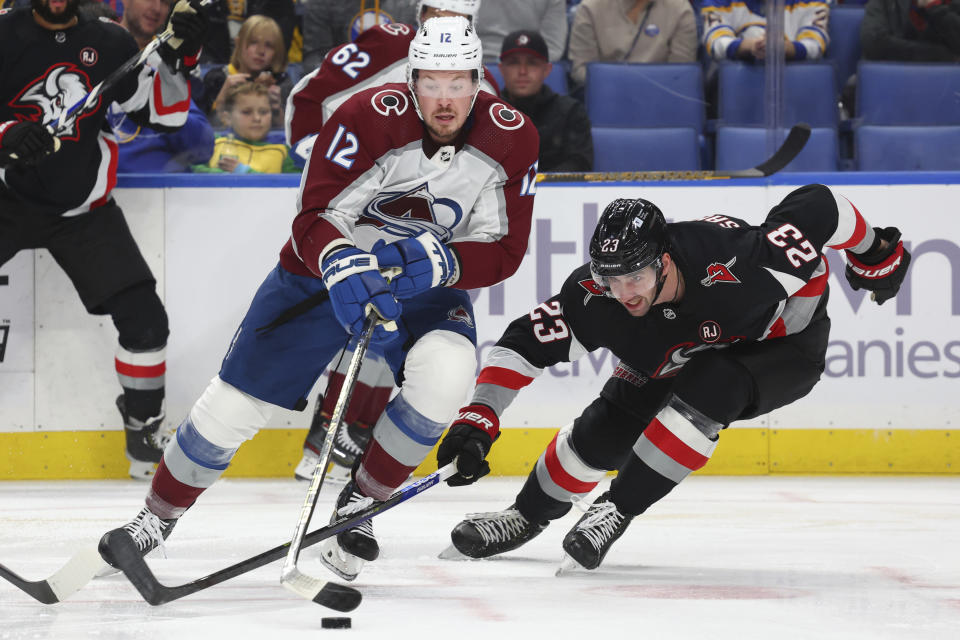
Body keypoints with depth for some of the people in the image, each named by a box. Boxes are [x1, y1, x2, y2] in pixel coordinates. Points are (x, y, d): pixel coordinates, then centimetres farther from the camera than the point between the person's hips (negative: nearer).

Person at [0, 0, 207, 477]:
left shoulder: (110, 44, 4)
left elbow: (162, 114, 6)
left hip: (83, 210, 2)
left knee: (143, 316, -8)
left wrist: (178, 57, -8)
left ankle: (142, 429, 10)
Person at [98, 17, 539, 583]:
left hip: (429, 284, 1)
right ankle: (158, 516, 23)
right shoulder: (370, 117, -26)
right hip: (325, 273, -1)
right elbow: (316, 217, -28)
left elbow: (503, 251, -15)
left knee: (446, 372, -30)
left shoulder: (512, 139, -17)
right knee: (236, 402, -2)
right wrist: (343, 267, -49)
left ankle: (359, 504, -7)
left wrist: (440, 262, -34)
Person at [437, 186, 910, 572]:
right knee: (605, 431, -6)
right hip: (678, 356, 4)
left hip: (782, 344, -4)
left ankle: (617, 511, -19)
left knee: (706, 387, -33)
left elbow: (819, 205, -33)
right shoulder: (594, 297, -31)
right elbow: (522, 344, -22)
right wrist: (476, 422, -31)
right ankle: (526, 517, 22)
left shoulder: (735, 261, -44)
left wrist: (875, 256, -16)